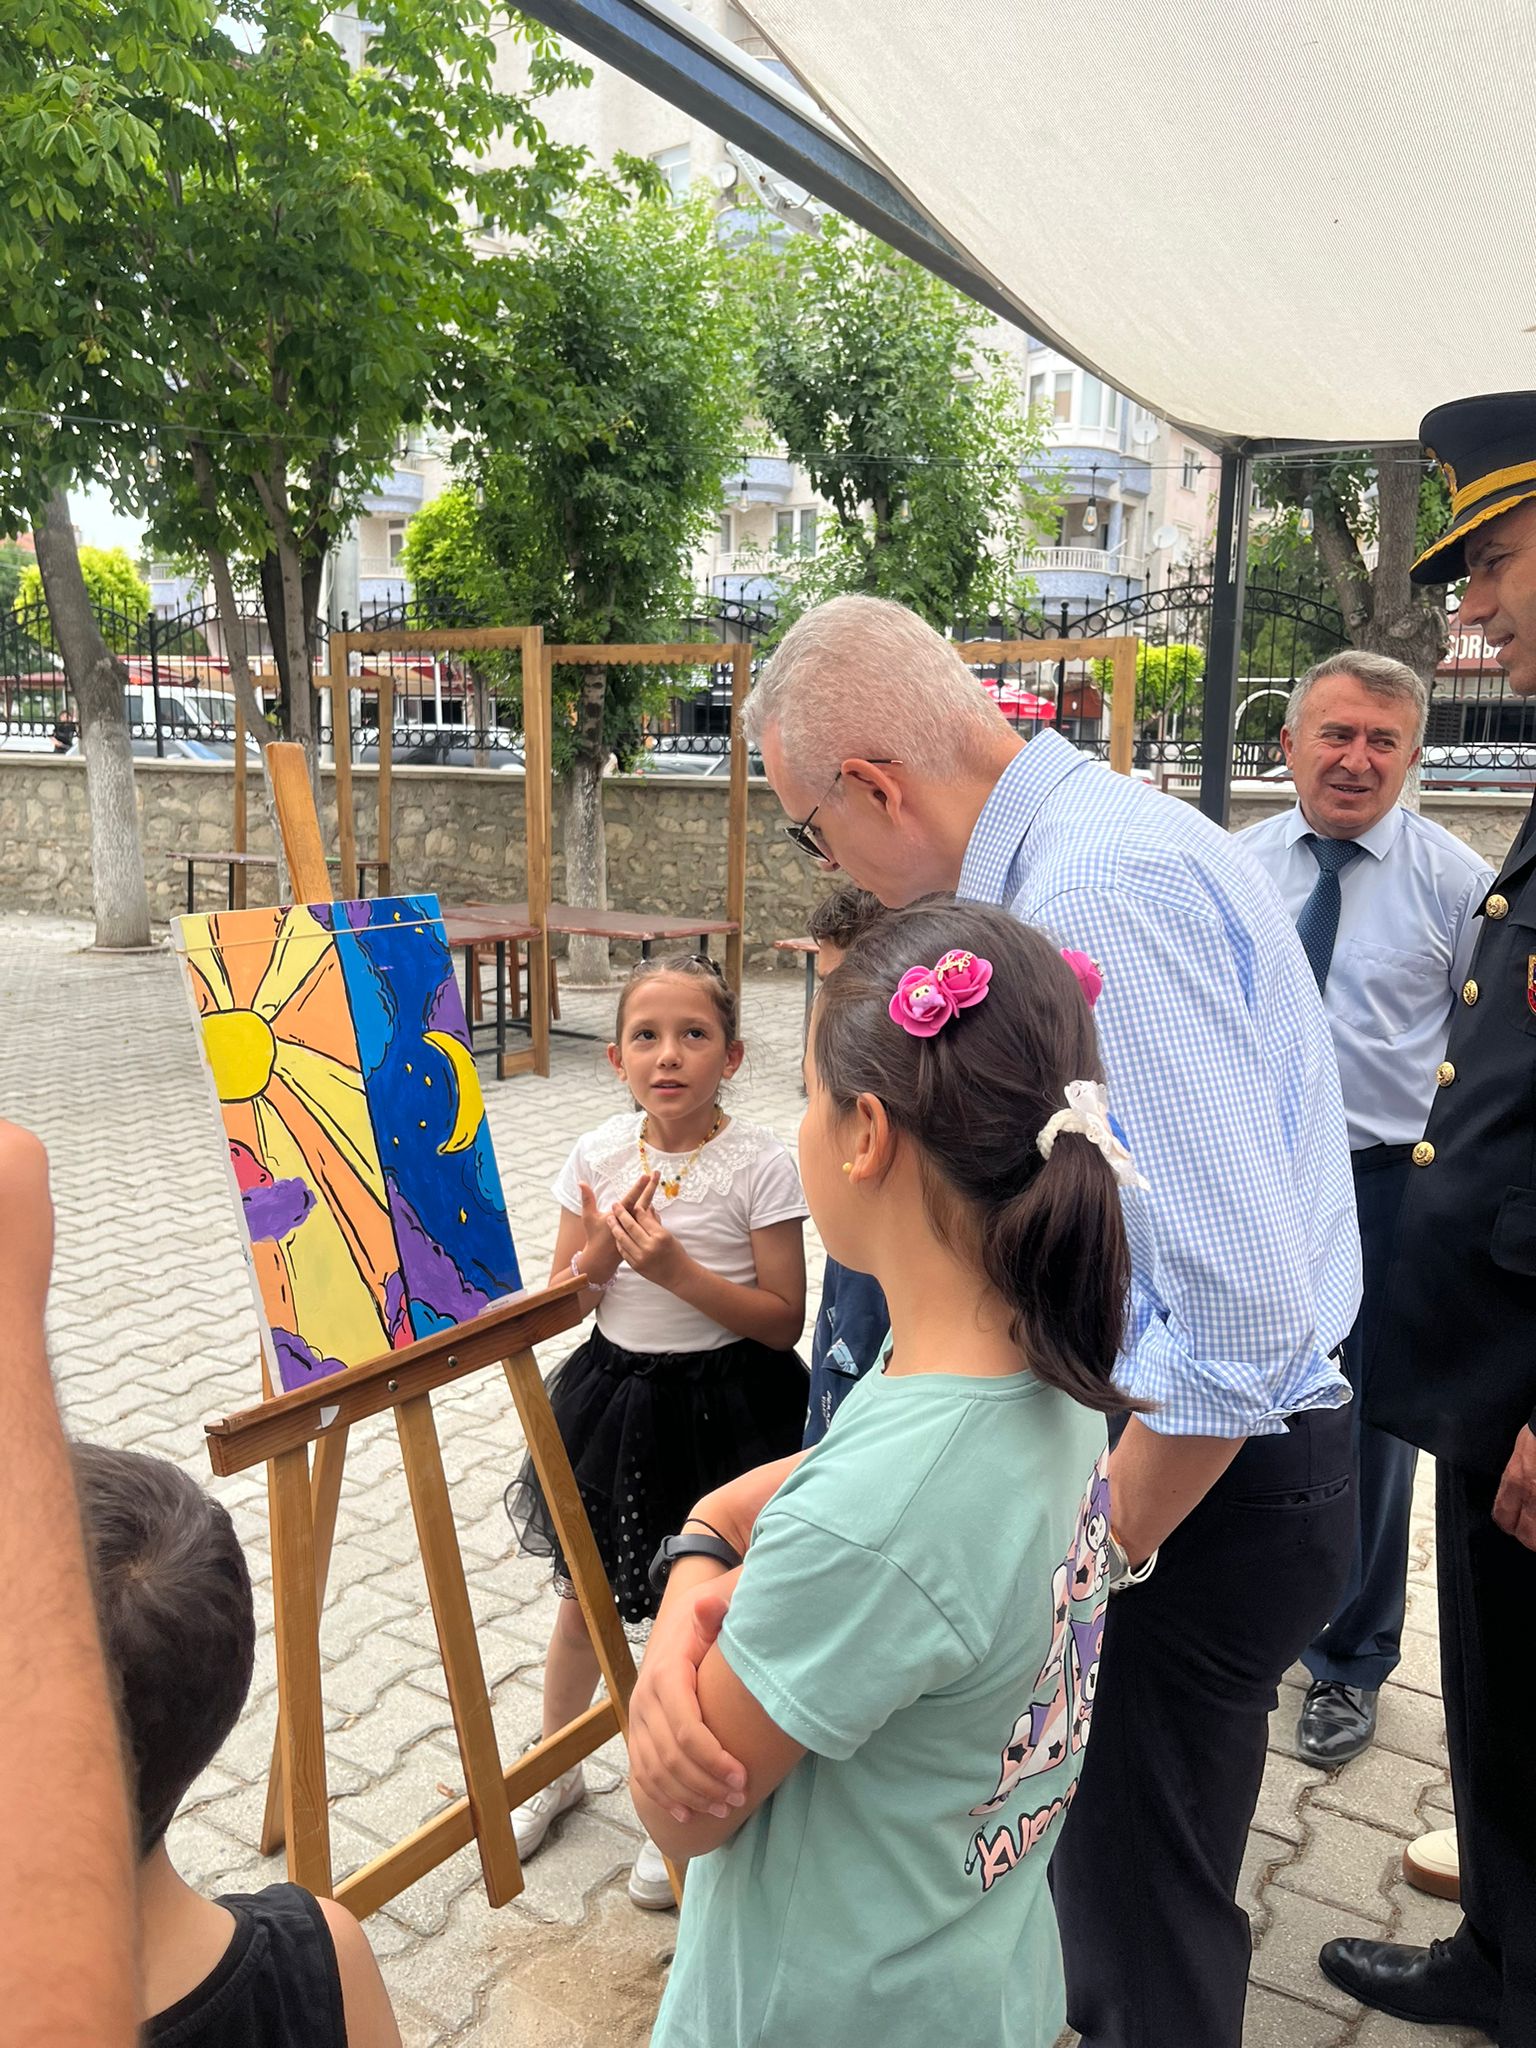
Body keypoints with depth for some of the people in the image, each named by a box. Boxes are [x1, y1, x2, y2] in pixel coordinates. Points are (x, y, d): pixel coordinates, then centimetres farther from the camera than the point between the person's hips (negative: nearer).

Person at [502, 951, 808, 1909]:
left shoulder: (760, 1164, -17)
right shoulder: (598, 1155, -5)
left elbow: (782, 1320, -15)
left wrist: (674, 1267, -26)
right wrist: (600, 1258, -19)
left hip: (720, 1407, -4)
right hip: (615, 1392, 4)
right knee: (585, 1597, 19)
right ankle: (555, 1770, 46)